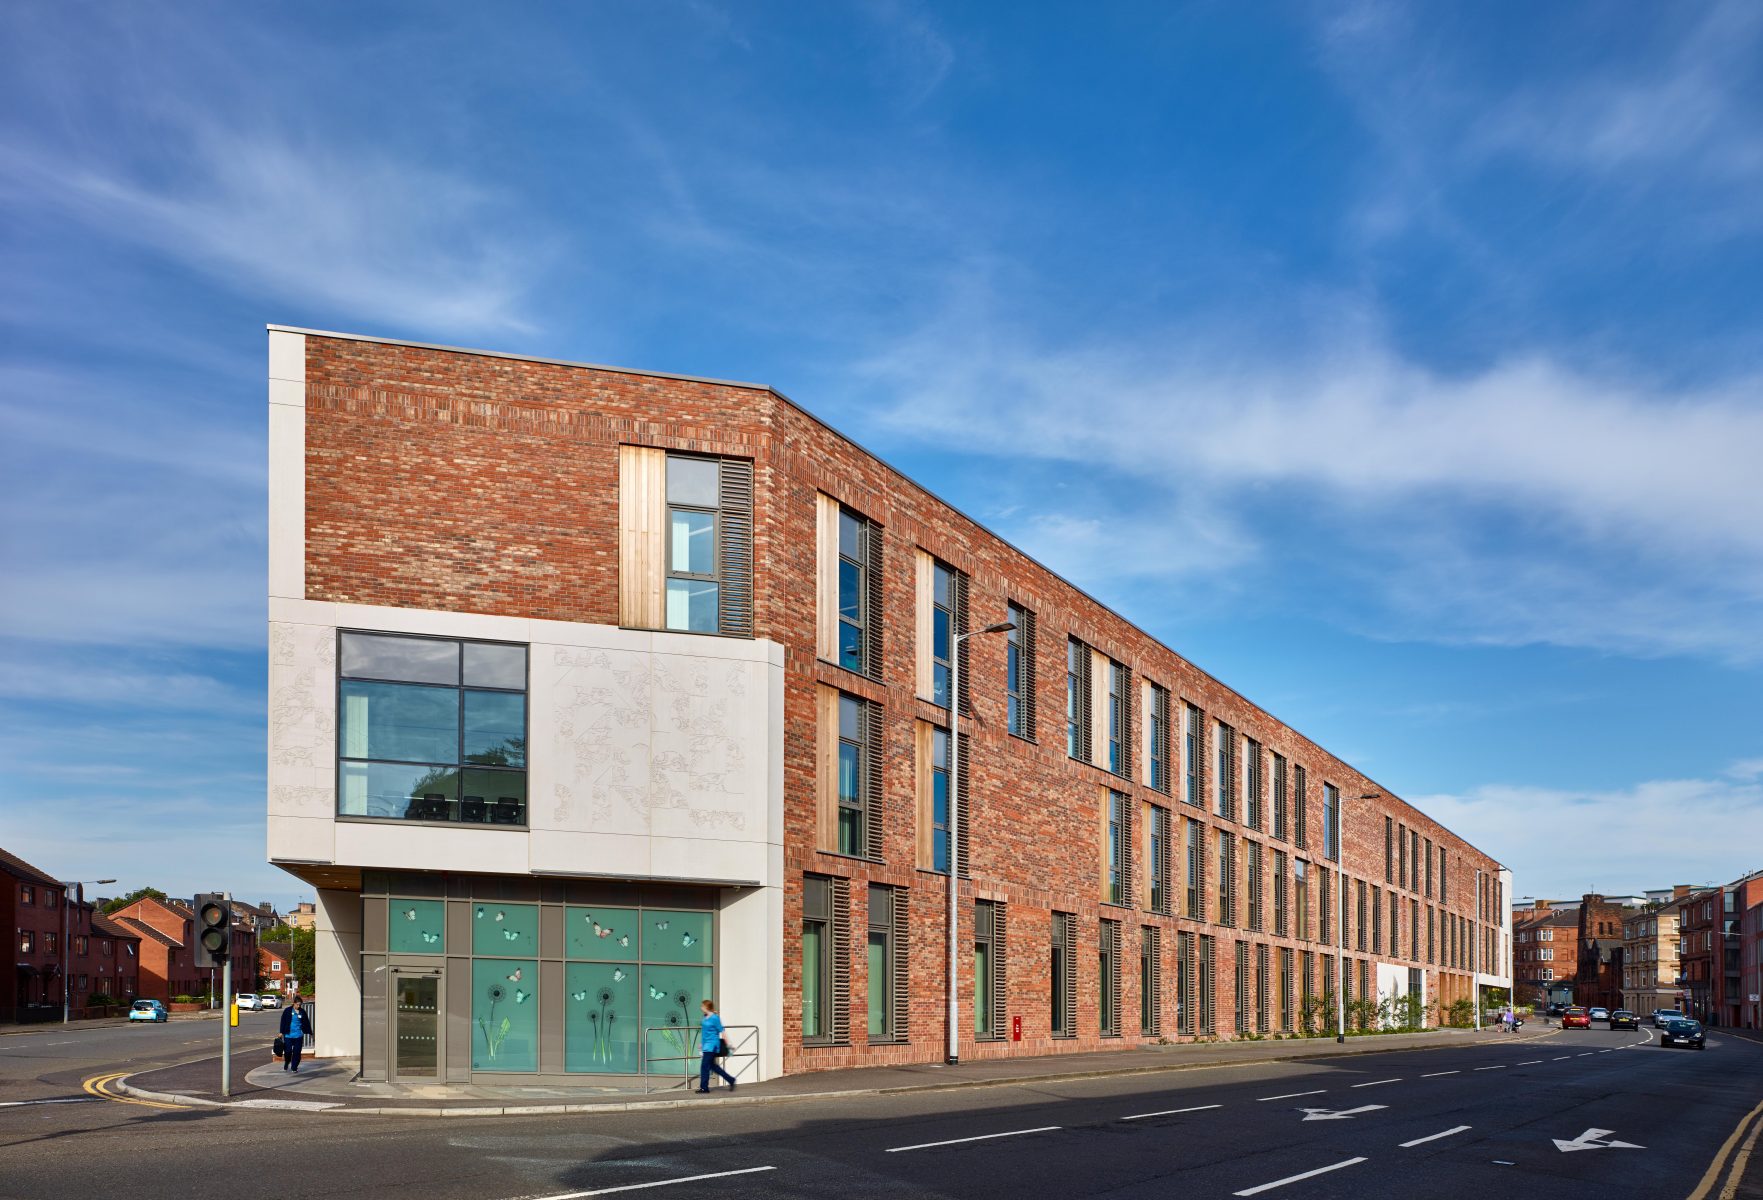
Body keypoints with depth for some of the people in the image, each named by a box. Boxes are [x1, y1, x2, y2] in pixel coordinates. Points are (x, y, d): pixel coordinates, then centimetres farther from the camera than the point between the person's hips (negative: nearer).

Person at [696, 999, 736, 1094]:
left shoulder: (715, 1018, -14)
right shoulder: (705, 1018, 9)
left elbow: (721, 1031, -12)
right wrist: (701, 1043, 24)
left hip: (712, 1045, -9)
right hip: (706, 1045, 9)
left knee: (705, 1065, -7)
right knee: (712, 1065, 13)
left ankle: (704, 1088, 2)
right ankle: (731, 1080, 24)